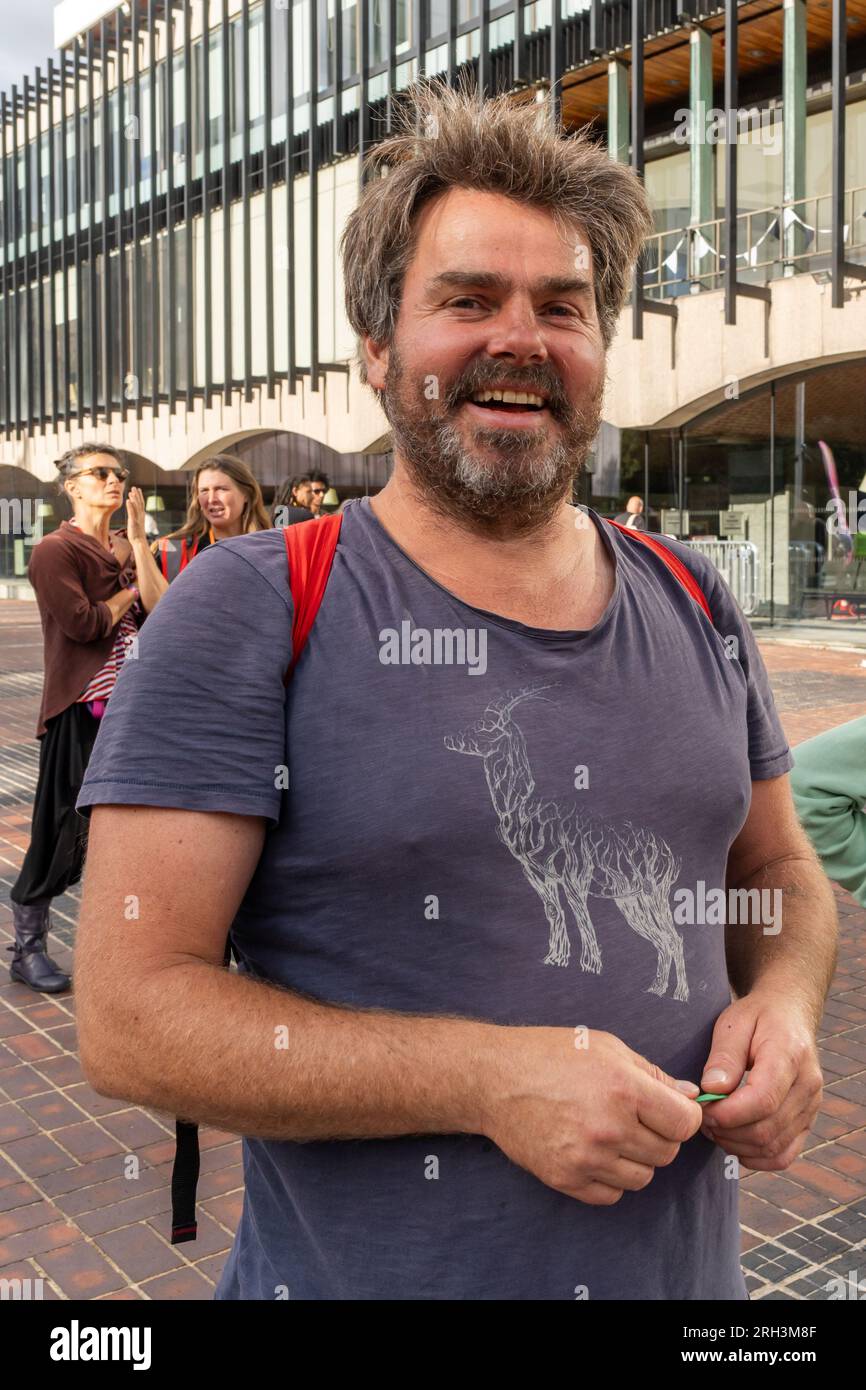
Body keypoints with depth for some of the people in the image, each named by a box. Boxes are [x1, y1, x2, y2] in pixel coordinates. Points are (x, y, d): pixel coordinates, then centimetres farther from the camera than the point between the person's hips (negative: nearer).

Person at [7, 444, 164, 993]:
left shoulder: (126, 548, 12)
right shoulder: (56, 550, -7)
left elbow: (159, 612, -3)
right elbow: (84, 623, -18)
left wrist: (138, 541, -7)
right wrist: (129, 592, -3)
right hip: (81, 708, -6)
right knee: (65, 830, -1)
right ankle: (28, 947, 14)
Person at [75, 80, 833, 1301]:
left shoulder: (696, 606, 1)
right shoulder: (250, 610, -15)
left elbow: (780, 872, 12)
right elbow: (128, 1016, -17)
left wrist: (784, 999, -9)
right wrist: (488, 1081, -24)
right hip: (363, 1268, -4)